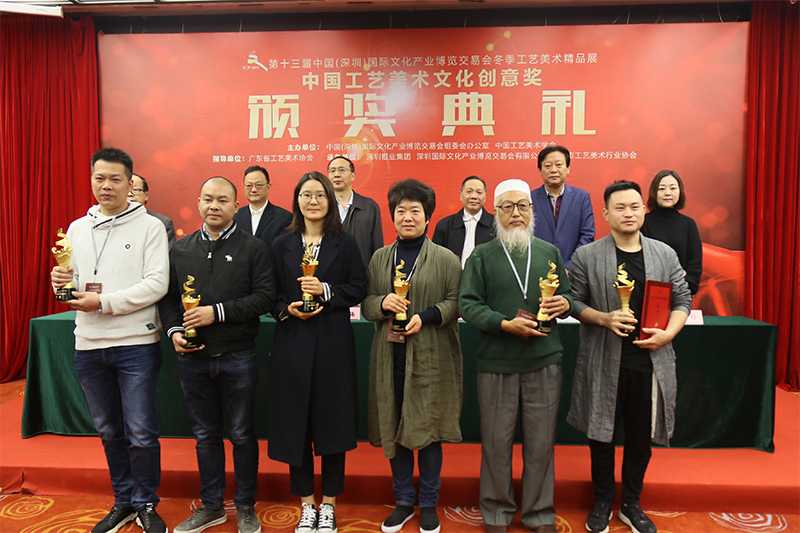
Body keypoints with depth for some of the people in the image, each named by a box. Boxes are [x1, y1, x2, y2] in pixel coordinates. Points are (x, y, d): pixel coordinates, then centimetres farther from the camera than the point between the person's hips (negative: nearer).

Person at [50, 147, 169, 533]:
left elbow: (157, 284, -13)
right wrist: (62, 281, -8)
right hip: (88, 345, 5)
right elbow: (70, 281, 15)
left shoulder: (149, 227, -5)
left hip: (136, 344, -5)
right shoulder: (77, 229, 11)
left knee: (141, 433, 1)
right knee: (109, 432, 17)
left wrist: (104, 302, -17)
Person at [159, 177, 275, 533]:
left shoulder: (252, 248, -2)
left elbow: (265, 297, -11)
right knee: (205, 435, 15)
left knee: (242, 435, 8)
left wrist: (219, 312, -17)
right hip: (192, 357, 4)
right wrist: (173, 330, -5)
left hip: (236, 357, -3)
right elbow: (168, 296, 11)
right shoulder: (179, 249, 9)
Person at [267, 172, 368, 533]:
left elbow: (358, 289, 0)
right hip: (292, 343, 2)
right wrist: (288, 309, -11)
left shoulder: (345, 243, 5)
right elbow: (271, 294, 8)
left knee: (332, 419, 5)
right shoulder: (282, 245, 9)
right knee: (295, 422, 6)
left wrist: (326, 291, -14)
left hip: (333, 343, -1)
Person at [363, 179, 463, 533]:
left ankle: (428, 504, 24)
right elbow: (365, 304, 10)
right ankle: (404, 501, 29)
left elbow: (456, 302, -3)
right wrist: (383, 303, -11)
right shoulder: (380, 258, 11)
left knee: (428, 428, 4)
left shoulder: (446, 259, 1)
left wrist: (426, 317, -17)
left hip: (431, 357, -3)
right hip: (390, 356, 3)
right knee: (394, 428, 10)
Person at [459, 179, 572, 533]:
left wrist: (564, 304, -6)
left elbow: (567, 295, 17)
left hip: (544, 361, 2)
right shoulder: (481, 257, 3)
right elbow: (467, 304, -4)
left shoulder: (550, 253, 12)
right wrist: (505, 324, -16)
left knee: (541, 442, 9)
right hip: (496, 361, -1)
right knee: (496, 441, 8)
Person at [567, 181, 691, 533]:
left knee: (641, 437, 13)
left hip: (650, 360, 2)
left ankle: (631, 505, 33)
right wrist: (604, 318, -16)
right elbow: (573, 302, -1)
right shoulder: (586, 256, -2)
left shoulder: (665, 254, 6)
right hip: (603, 362, -2)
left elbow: (682, 300, 8)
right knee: (601, 434, 10)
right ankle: (602, 503, 30)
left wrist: (668, 332, -8)